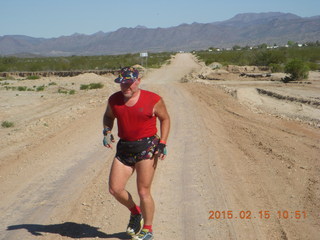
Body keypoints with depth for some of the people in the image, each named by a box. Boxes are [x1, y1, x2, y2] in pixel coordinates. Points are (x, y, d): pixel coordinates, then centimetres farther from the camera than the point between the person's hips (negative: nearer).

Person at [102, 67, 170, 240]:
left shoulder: (153, 100, -8)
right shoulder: (114, 100, 4)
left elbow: (165, 119, 4)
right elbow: (108, 116, 22)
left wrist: (162, 143, -5)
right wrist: (107, 131, 1)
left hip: (147, 147, -5)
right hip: (124, 148, 5)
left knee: (143, 192, -3)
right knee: (114, 189, 1)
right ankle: (135, 212, 30)